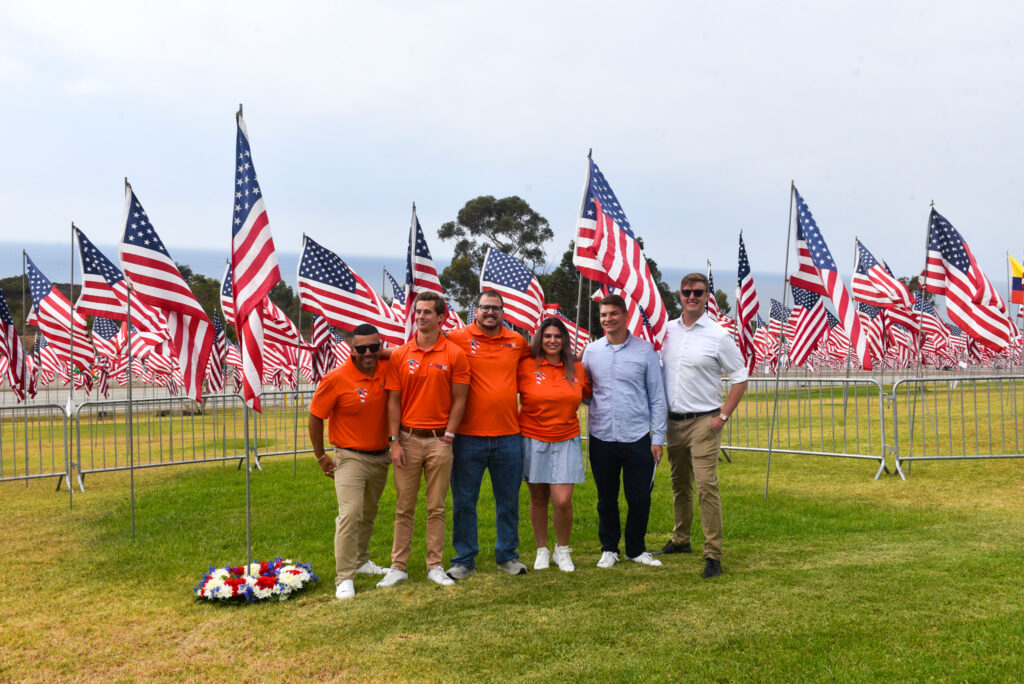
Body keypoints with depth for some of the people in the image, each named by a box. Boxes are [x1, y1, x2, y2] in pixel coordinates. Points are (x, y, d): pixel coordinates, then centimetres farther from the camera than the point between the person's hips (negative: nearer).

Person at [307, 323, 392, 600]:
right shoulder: (336, 379, -16)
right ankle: (344, 578, -9)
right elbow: (315, 417, -7)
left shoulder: (387, 370, -6)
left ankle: (361, 560, 38)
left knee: (369, 513, 20)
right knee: (350, 514, -15)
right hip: (350, 458, -5)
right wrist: (320, 456, -2)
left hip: (380, 458, 5)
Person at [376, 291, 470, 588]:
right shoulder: (399, 355, 3)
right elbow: (393, 401, 3)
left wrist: (448, 436, -6)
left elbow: (459, 400, 0)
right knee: (404, 507, 7)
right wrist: (395, 441, -3)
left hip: (439, 439, -1)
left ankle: (435, 566, 16)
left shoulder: (455, 355, -1)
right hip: (408, 438, 1)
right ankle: (398, 566, 15)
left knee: (436, 507, 7)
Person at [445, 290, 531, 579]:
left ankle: (507, 555, 28)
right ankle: (464, 560, 19)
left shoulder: (517, 341, 7)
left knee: (508, 501, 12)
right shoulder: (458, 338, -3)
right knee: (464, 501, 6)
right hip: (468, 437, -2)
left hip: (508, 436, 3)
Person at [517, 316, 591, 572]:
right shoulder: (526, 366, -4)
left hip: (566, 442, 1)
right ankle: (542, 551, 26)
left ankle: (563, 550, 16)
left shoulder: (577, 369, 5)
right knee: (538, 499, 8)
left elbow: (589, 394, 21)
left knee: (562, 500, -7)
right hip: (533, 440, -1)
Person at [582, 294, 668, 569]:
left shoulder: (645, 350, 0)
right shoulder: (591, 351, 5)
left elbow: (657, 397, 2)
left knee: (640, 499, 5)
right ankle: (609, 549, 27)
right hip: (602, 438, 2)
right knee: (606, 499, 11)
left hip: (638, 439, -1)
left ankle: (636, 549, 24)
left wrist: (658, 437, -2)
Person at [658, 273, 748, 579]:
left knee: (707, 486, -11)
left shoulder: (718, 336, -6)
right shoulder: (668, 330, 7)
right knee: (679, 484, 15)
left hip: (703, 422, -5)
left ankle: (713, 555, -6)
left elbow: (740, 378, -2)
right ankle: (680, 540, 30)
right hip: (673, 421, 5)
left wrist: (723, 416, -8)